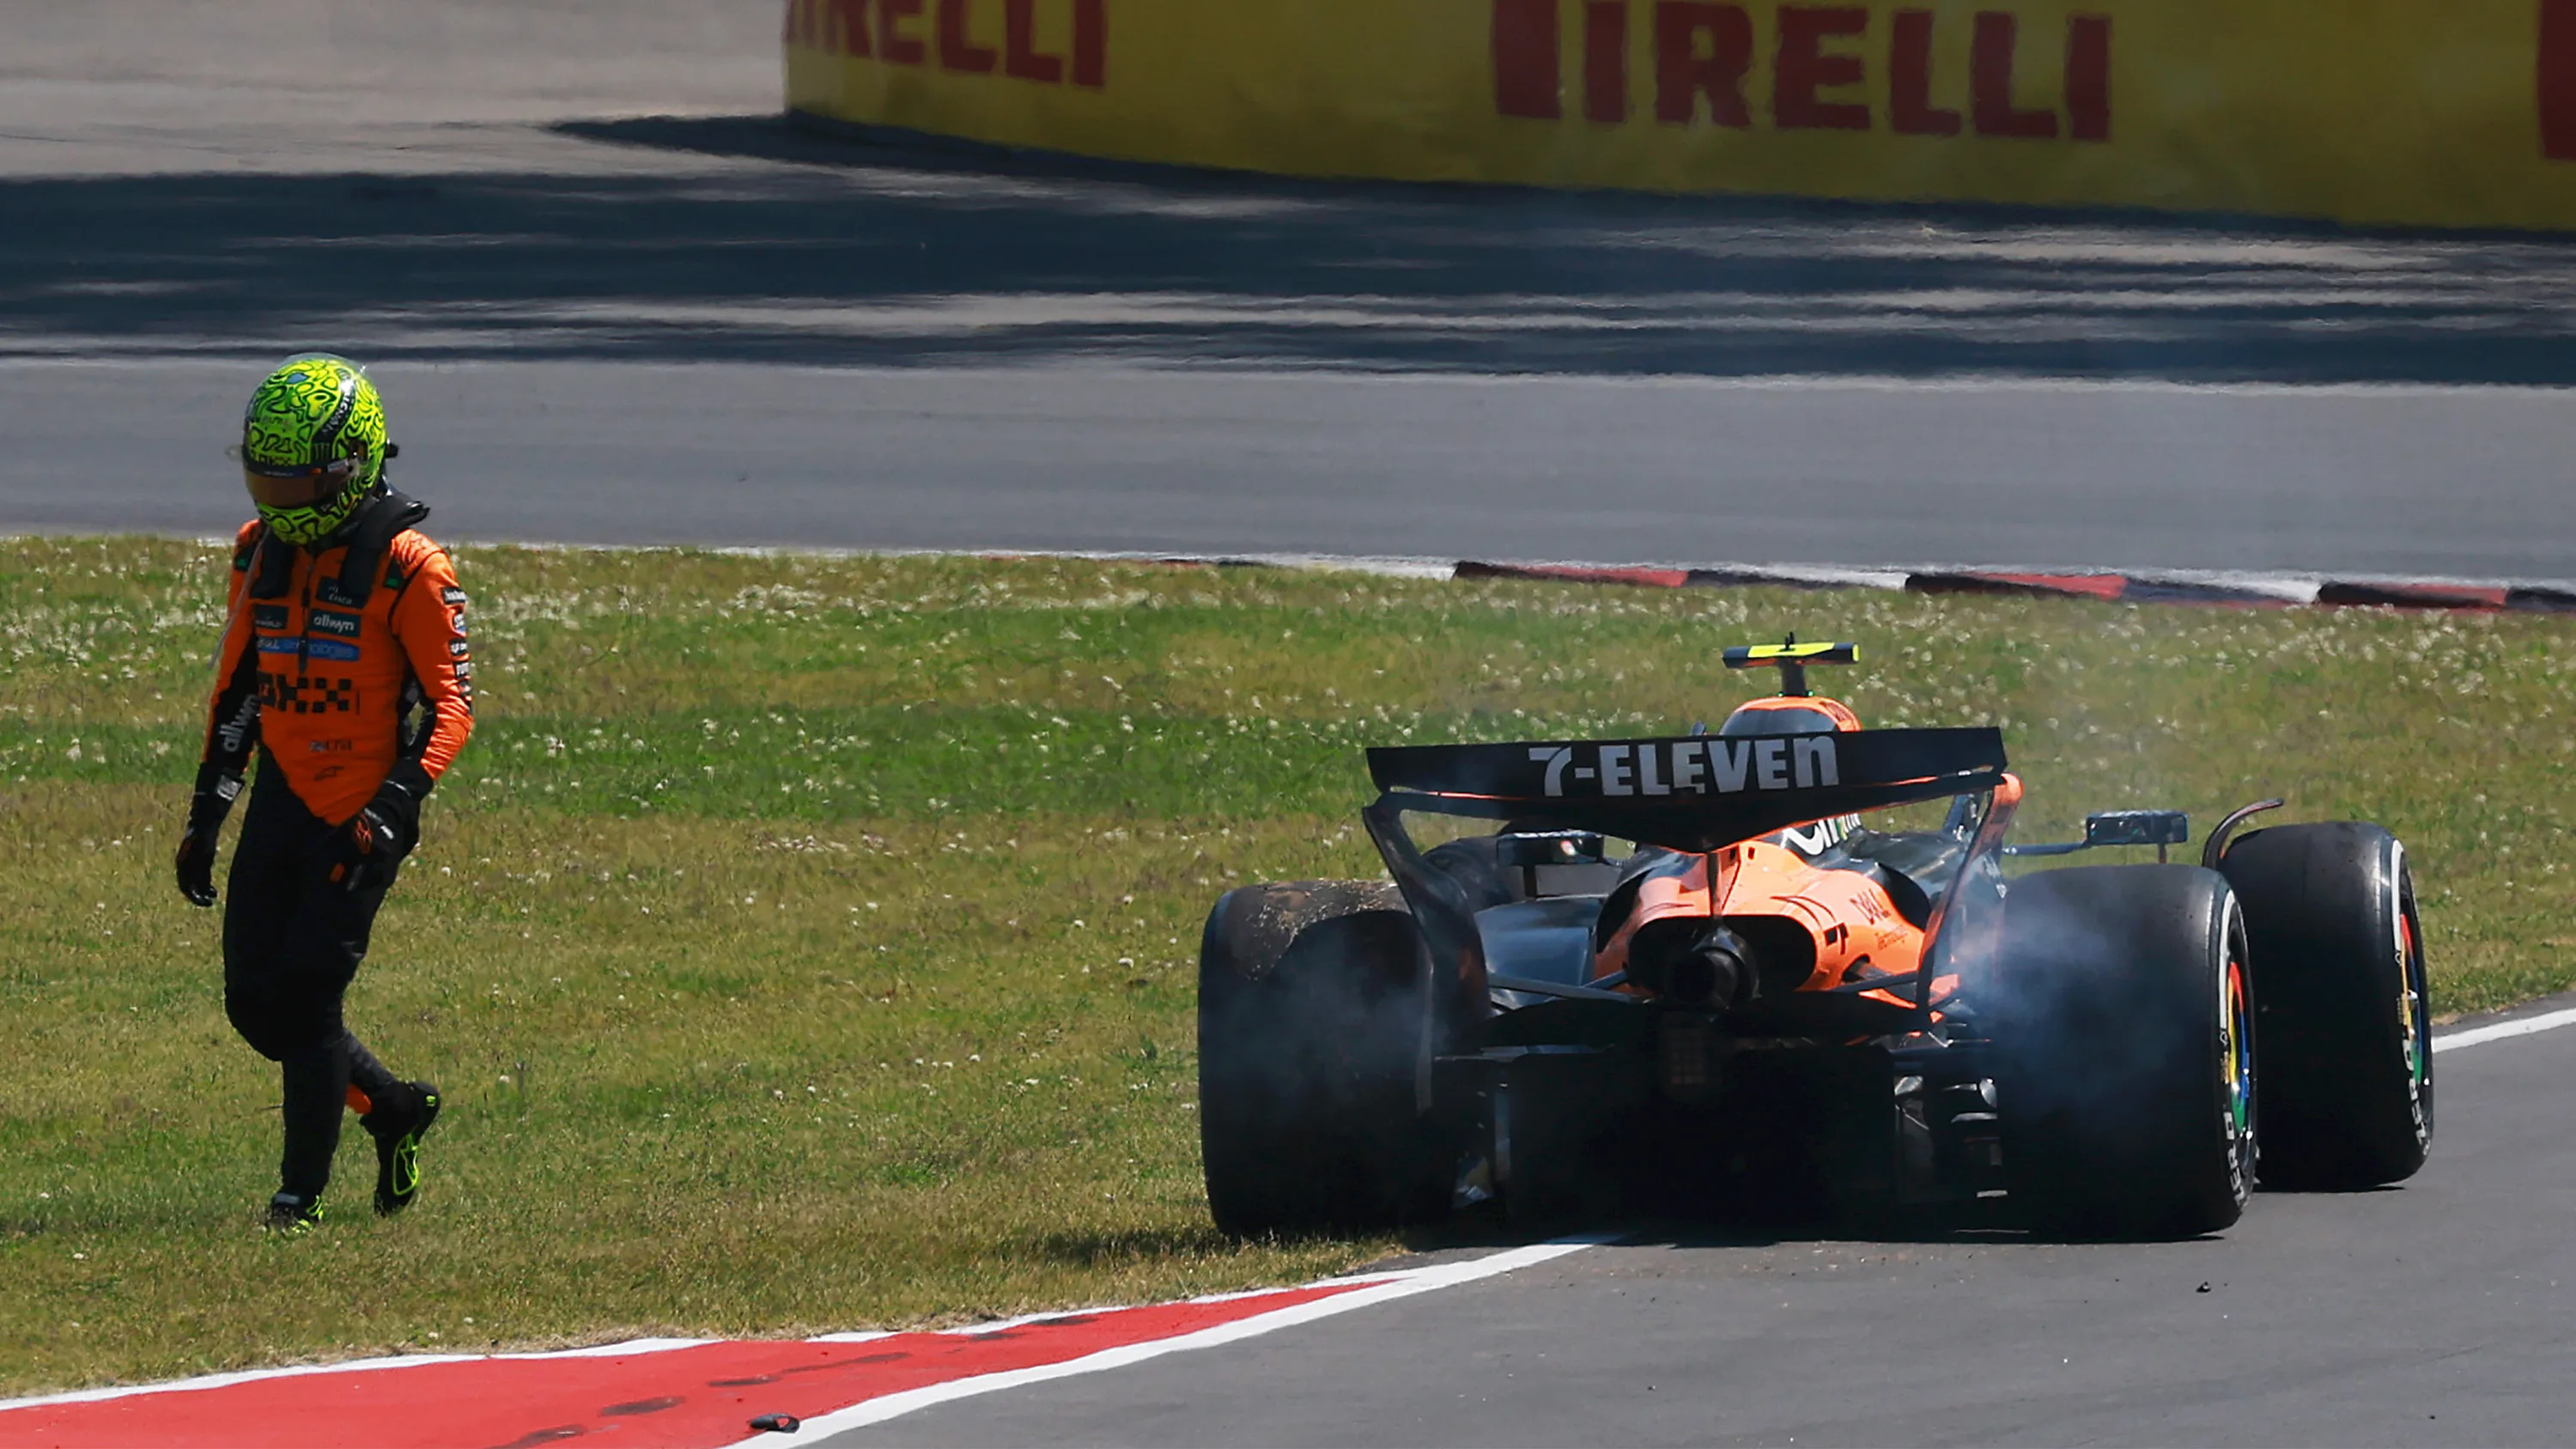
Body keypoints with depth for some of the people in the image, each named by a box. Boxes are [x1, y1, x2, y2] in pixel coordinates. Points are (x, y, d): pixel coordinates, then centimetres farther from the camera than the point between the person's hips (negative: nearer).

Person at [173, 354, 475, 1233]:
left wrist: (394, 809, -24)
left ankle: (304, 1191, 1)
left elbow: (450, 704, -12)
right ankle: (392, 1109, 25)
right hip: (281, 801, 7)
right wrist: (204, 817, 16)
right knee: (255, 1001, 3)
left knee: (306, 992, -11)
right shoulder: (261, 552, 8)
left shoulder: (408, 569, -13)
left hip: (361, 817, -7)